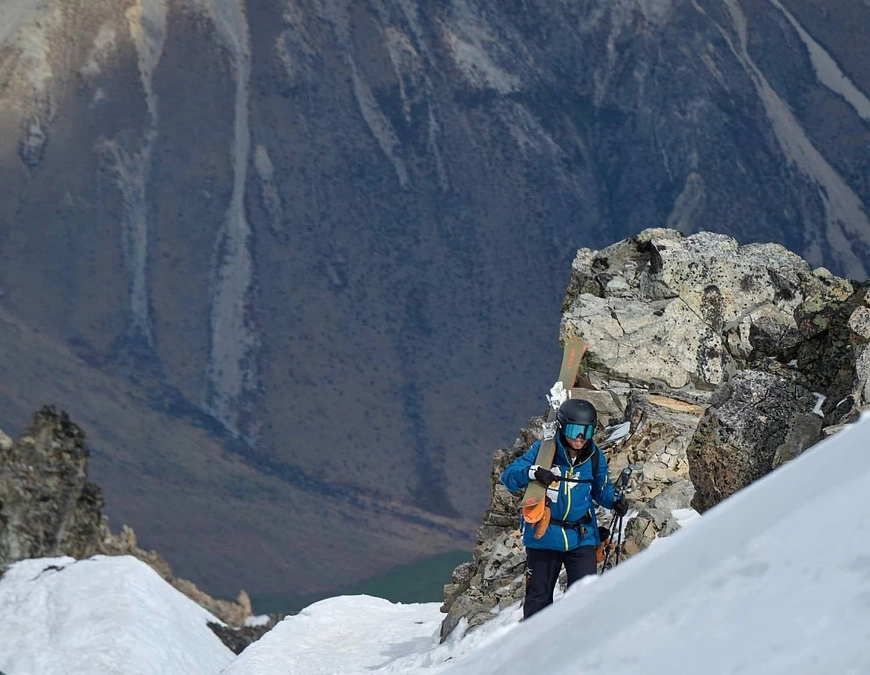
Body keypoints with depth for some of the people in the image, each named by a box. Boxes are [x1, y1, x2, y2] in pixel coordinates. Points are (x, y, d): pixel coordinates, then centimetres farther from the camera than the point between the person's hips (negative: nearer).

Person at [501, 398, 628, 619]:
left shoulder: (594, 458, 0)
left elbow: (601, 489, 17)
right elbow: (509, 476, -14)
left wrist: (615, 502, -5)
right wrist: (533, 472, -34)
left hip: (581, 537, 1)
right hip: (544, 537, -1)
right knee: (538, 597, 9)